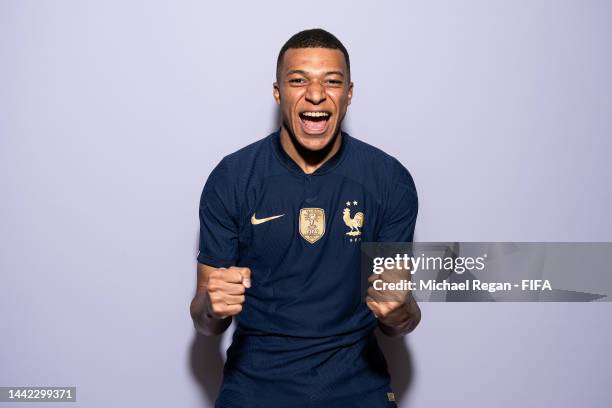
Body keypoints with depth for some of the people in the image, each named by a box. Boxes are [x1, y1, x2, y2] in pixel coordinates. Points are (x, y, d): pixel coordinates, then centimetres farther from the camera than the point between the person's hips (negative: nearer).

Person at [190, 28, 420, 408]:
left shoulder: (391, 180, -5)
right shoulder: (230, 179, -7)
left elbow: (396, 323, 1)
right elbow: (206, 323, -2)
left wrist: (401, 312, -21)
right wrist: (212, 306, -24)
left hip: (356, 378, 2)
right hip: (257, 375, -1)